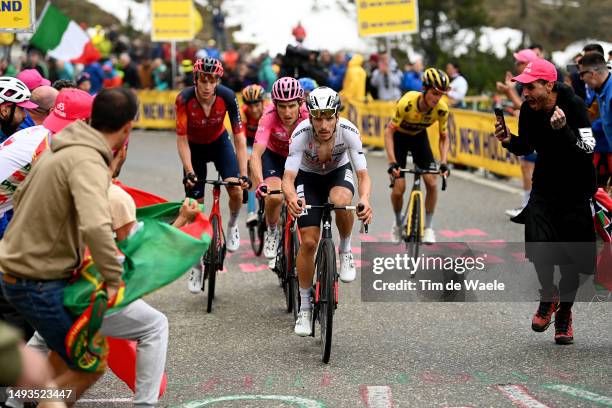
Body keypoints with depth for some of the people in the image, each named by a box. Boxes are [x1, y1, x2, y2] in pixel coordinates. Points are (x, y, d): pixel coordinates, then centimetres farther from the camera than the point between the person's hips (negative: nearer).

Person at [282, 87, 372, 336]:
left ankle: (345, 251, -8)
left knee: (340, 201, -37)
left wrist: (365, 199, -53)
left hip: (339, 172, 0)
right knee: (308, 242, -10)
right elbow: (288, 177, -36)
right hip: (308, 177, 0)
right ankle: (305, 308, 6)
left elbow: (363, 174, -32)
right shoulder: (301, 134, -32)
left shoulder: (348, 131, -31)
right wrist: (291, 197, -60)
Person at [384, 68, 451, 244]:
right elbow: (389, 132, -29)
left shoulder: (441, 109, -26)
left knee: (432, 183, -12)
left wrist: (444, 163, -23)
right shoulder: (407, 103, -37)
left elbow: (444, 137, -10)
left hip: (419, 137, 3)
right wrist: (392, 162, -37)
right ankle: (398, 223, 18)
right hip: (399, 136, -3)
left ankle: (428, 227, 6)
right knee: (399, 187, -11)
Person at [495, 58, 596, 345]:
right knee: (537, 244, -17)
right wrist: (510, 141, -12)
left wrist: (563, 129, -40)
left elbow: (588, 148, -26)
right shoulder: (528, 110, -6)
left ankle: (564, 314, 21)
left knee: (571, 255, 1)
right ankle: (548, 296, 10)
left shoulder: (573, 105, -19)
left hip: (575, 188, -3)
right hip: (545, 185, 3)